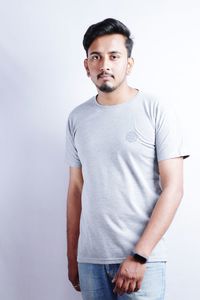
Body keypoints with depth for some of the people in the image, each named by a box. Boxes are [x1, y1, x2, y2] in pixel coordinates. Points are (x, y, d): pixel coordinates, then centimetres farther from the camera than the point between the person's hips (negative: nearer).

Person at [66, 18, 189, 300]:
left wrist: (139, 256, -14)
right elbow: (76, 189, 11)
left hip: (143, 259, -3)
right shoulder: (77, 118, 6)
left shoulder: (156, 110, -6)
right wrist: (72, 258, 12)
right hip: (90, 259, 4)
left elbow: (173, 189, -9)